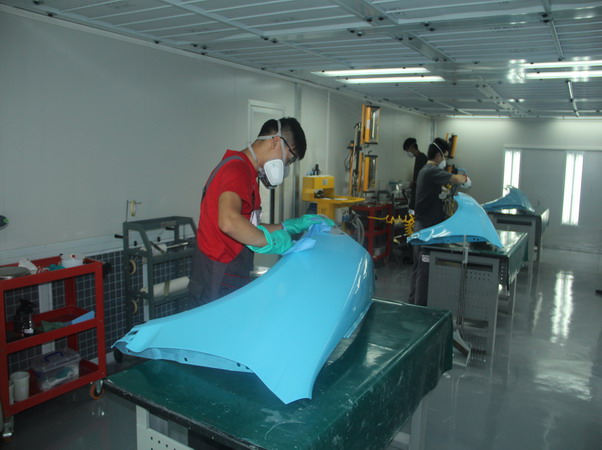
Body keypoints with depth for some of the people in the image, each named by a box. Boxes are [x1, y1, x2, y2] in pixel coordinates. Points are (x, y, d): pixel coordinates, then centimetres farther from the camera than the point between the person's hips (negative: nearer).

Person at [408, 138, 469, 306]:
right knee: (425, 269, -6)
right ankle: (420, 306, -2)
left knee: (418, 266, 15)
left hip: (421, 225, 10)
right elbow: (456, 179, -27)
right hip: (427, 228, -10)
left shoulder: (426, 170, 16)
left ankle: (413, 302, 23)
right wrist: (465, 178, -5)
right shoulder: (432, 171, -17)